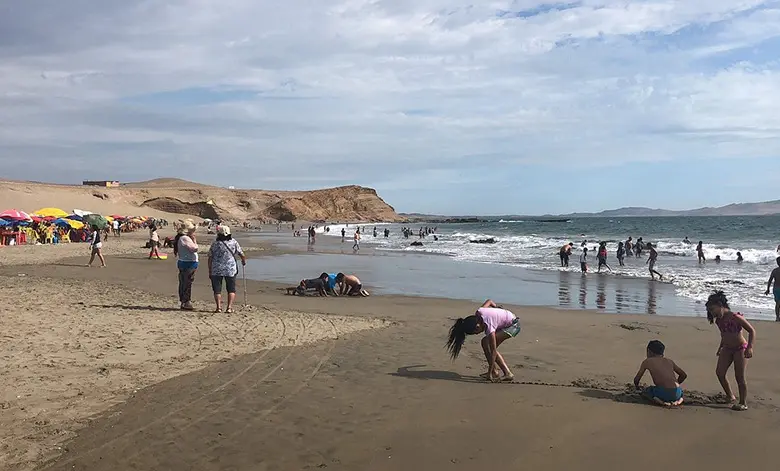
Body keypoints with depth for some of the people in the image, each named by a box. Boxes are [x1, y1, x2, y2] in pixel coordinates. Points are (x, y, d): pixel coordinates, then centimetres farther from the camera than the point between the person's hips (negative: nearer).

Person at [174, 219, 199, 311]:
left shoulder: (180, 238, 17)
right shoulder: (185, 238, -17)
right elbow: (194, 248, -21)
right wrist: (194, 239, -12)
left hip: (182, 263, 11)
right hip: (188, 264, -11)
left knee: (184, 284, 14)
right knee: (187, 284, -7)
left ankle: (183, 302, 21)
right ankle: (186, 303, -5)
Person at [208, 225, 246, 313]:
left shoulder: (215, 244, -1)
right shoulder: (234, 242, 0)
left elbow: (210, 258, 0)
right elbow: (241, 254, 5)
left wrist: (210, 271, 8)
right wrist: (244, 261, 26)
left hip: (216, 270, 0)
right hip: (231, 270, 0)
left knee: (217, 290, 9)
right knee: (231, 289, 9)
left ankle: (219, 307, 3)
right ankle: (229, 307, 0)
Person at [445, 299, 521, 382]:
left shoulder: (489, 327, -32)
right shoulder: (478, 312, -14)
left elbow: (493, 351, -30)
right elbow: (489, 301, 5)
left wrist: (489, 373, -28)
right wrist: (497, 306, 26)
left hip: (514, 325, -9)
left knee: (486, 342, -21)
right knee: (485, 342, 0)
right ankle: (494, 372, 3)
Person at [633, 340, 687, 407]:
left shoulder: (647, 361, 11)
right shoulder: (669, 361, 21)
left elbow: (636, 379, 18)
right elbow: (684, 375, 29)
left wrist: (637, 386, 41)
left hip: (663, 393, -4)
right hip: (676, 393, 4)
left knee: (646, 390, 29)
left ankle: (658, 401, -2)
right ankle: (679, 399, 6)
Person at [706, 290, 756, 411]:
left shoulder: (735, 317, -22)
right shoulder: (718, 320, 0)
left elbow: (752, 331, -18)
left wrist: (750, 347, -27)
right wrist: (720, 347, 24)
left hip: (740, 349, -7)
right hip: (727, 349, 7)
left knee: (739, 377, -3)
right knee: (719, 372, -2)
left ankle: (743, 403, 9)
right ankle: (730, 397, 16)